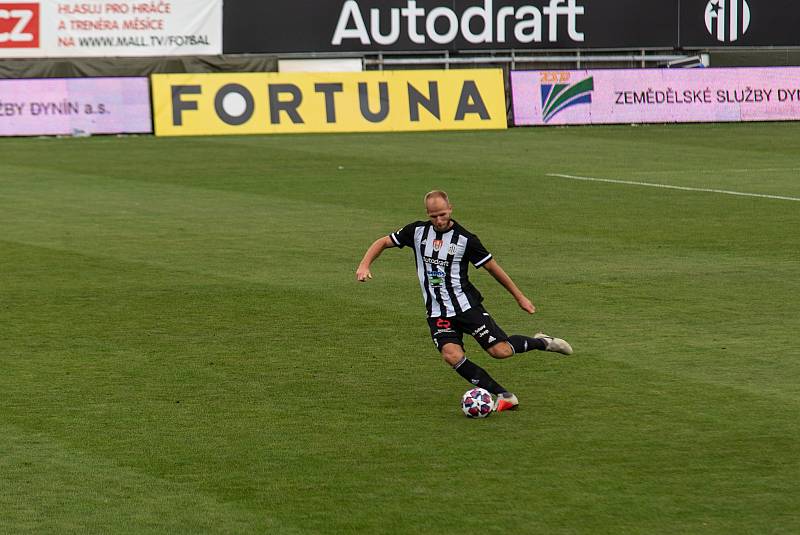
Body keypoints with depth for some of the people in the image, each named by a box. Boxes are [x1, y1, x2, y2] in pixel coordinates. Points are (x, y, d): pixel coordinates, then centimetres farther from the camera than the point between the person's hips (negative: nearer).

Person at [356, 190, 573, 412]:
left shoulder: (465, 239, -7)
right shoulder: (418, 231, 1)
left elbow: (492, 267, 2)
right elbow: (383, 242, 9)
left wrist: (519, 297, 6)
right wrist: (364, 265, -8)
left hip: (466, 305, -2)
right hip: (438, 314, 2)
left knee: (500, 350, -14)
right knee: (452, 355, -24)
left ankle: (541, 342, 18)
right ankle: (504, 397, -17)